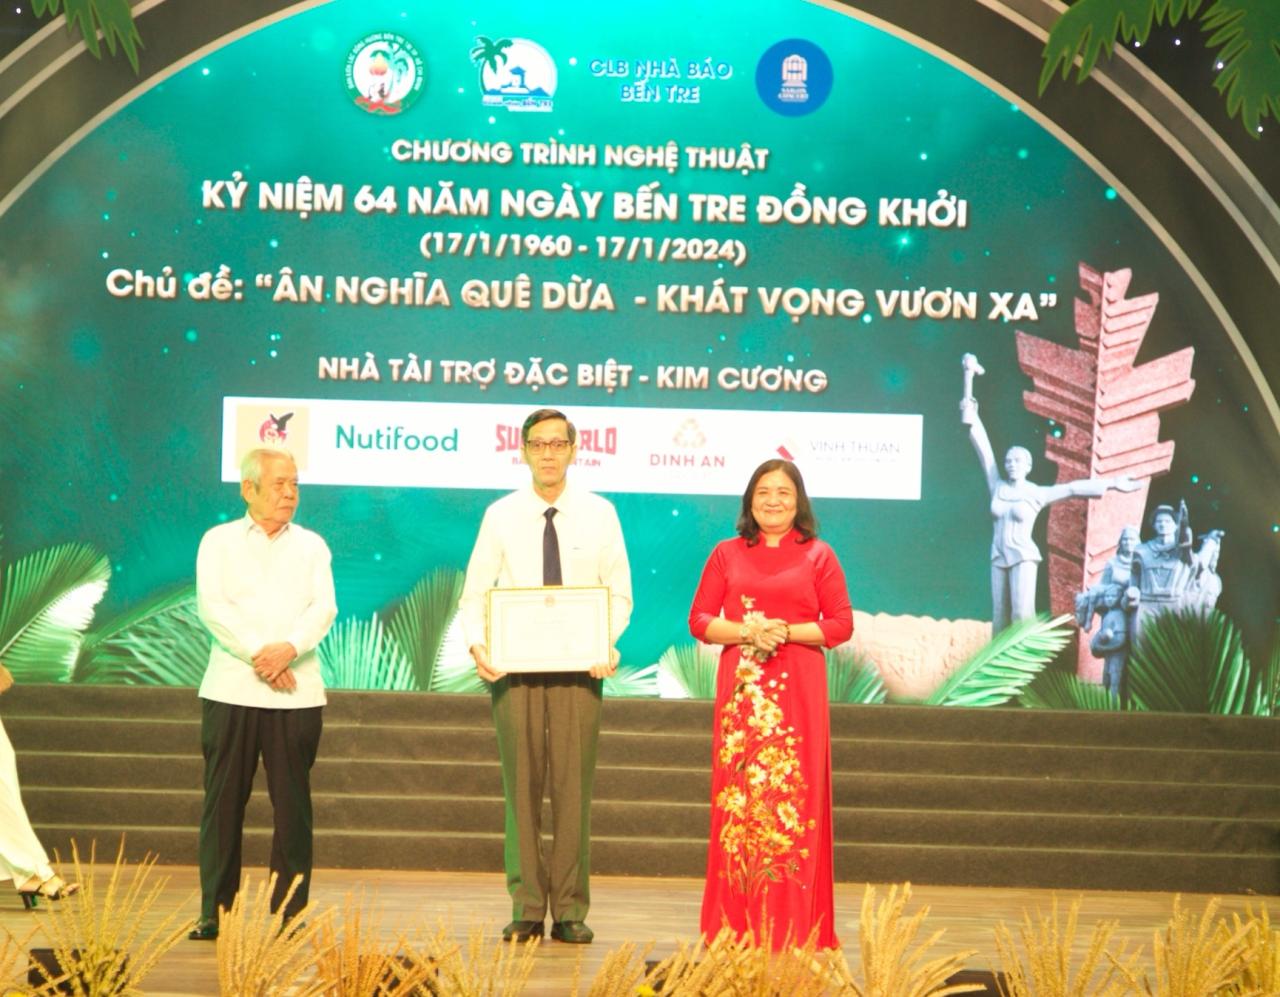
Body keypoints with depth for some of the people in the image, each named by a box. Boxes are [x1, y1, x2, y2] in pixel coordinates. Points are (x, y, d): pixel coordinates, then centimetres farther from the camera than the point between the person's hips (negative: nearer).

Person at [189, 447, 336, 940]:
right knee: (223, 802, -1)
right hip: (232, 691, -1)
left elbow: (324, 608, 1)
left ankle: (291, 913, 5)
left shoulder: (311, 545, 14)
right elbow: (212, 606, -4)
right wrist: (259, 657, -14)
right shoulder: (219, 541, 9)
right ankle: (214, 913, 5)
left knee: (293, 805, 0)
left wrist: (289, 649, -17)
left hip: (298, 693, 1)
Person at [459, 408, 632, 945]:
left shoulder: (599, 514, 3)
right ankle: (526, 908, 10)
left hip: (579, 664, 0)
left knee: (574, 786, 1)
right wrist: (477, 644, -14)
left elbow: (619, 593, 4)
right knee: (522, 785, 3)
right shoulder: (501, 515, 3)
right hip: (514, 664, 0)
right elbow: (474, 593, 4)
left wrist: (608, 643, -14)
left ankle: (569, 910, 8)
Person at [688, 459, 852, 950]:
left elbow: (841, 624, 2)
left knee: (793, 796, -3)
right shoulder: (727, 554, 11)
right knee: (739, 795, -1)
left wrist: (786, 631, -12)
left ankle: (791, 928, 2)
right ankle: (736, 926, 5)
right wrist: (745, 633, -11)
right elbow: (700, 619, 6)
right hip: (741, 688, 1)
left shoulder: (818, 555, 7)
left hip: (798, 689, -1)